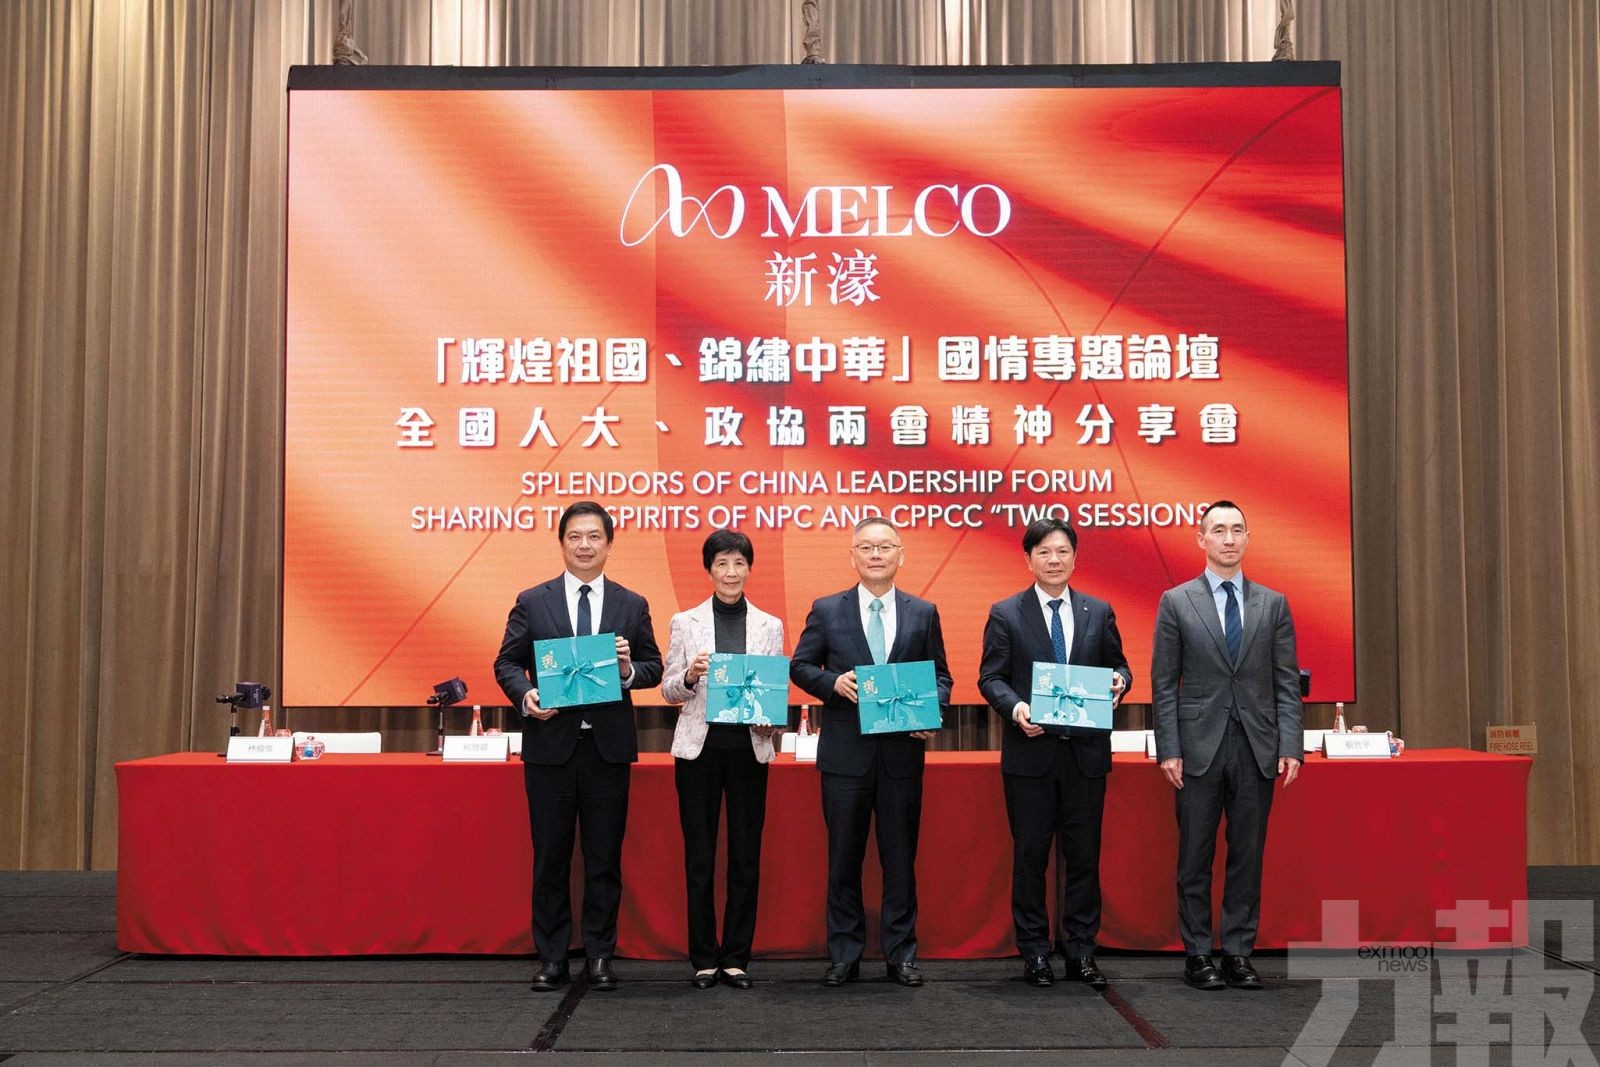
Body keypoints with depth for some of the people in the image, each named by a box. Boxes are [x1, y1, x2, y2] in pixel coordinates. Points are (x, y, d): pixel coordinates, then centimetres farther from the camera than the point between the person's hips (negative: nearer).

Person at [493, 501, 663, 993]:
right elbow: (506, 662, 3)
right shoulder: (532, 602, 5)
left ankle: (600, 955, 17)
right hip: (550, 745, 0)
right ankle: (552, 957, 16)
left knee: (604, 857, 6)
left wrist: (629, 668, -14)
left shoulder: (632, 605, 7)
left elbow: (654, 668, 7)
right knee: (550, 857, 6)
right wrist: (525, 695, -16)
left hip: (609, 747, 1)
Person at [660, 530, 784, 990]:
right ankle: (703, 957, 14)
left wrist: (773, 719, -13)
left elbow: (781, 687, 7)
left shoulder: (769, 625, 7)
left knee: (746, 857, 4)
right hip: (699, 747, -1)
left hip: (749, 748, 1)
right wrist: (689, 676, -18)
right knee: (699, 857, 4)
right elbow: (669, 690, 3)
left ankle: (736, 956, 15)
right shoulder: (686, 622, 3)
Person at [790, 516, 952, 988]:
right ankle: (844, 954, 18)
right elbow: (800, 666, 6)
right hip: (845, 753, -1)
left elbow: (940, 675, 9)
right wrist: (833, 682, -13)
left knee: (900, 858, 8)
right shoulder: (826, 611, 3)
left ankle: (900, 953, 19)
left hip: (903, 752, 1)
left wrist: (932, 712, -10)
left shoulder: (923, 613, 7)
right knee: (843, 859, 8)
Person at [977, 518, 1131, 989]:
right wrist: (1015, 707, -19)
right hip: (1030, 752, -2)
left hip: (1086, 752, 2)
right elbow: (990, 677, 0)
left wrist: (1118, 680, -10)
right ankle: (1034, 952, 15)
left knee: (1084, 857, 7)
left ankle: (1081, 952, 17)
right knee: (1030, 857, 5)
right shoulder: (1005, 614, 2)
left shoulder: (1099, 612, 9)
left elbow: (1117, 665, 13)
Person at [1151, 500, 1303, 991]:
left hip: (1257, 748, 2)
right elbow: (1164, 683, 0)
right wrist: (1168, 749, -6)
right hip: (1200, 747, -2)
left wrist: (1290, 746, -3)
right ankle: (1197, 955, 14)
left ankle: (1239, 953, 15)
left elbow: (1287, 681, 6)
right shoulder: (1176, 602, 2)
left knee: (1248, 855, 7)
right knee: (1195, 857, 4)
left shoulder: (1273, 604, 8)